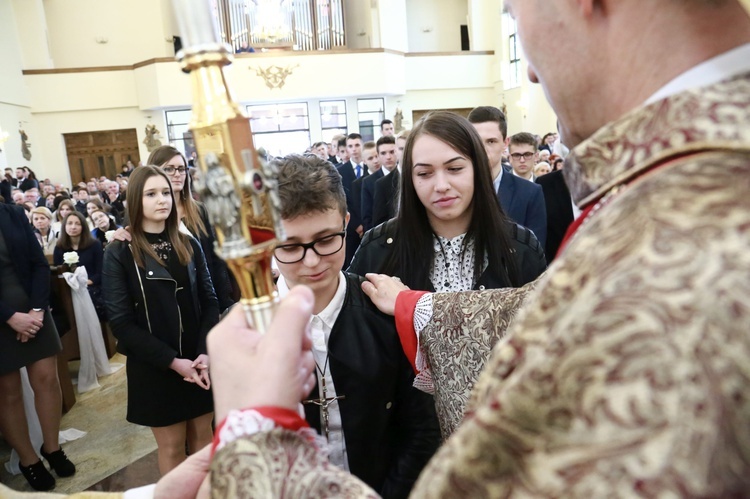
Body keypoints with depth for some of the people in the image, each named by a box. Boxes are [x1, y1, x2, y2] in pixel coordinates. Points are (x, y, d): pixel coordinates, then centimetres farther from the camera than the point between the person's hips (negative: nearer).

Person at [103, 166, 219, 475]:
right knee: (172, 447, 10)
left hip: (198, 360, 3)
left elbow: (209, 301, 2)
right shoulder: (119, 253, -8)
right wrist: (172, 361, -16)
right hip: (155, 367, -3)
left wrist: (205, 352, -13)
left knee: (203, 436, 16)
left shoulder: (188, 245, 3)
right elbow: (121, 322, -11)